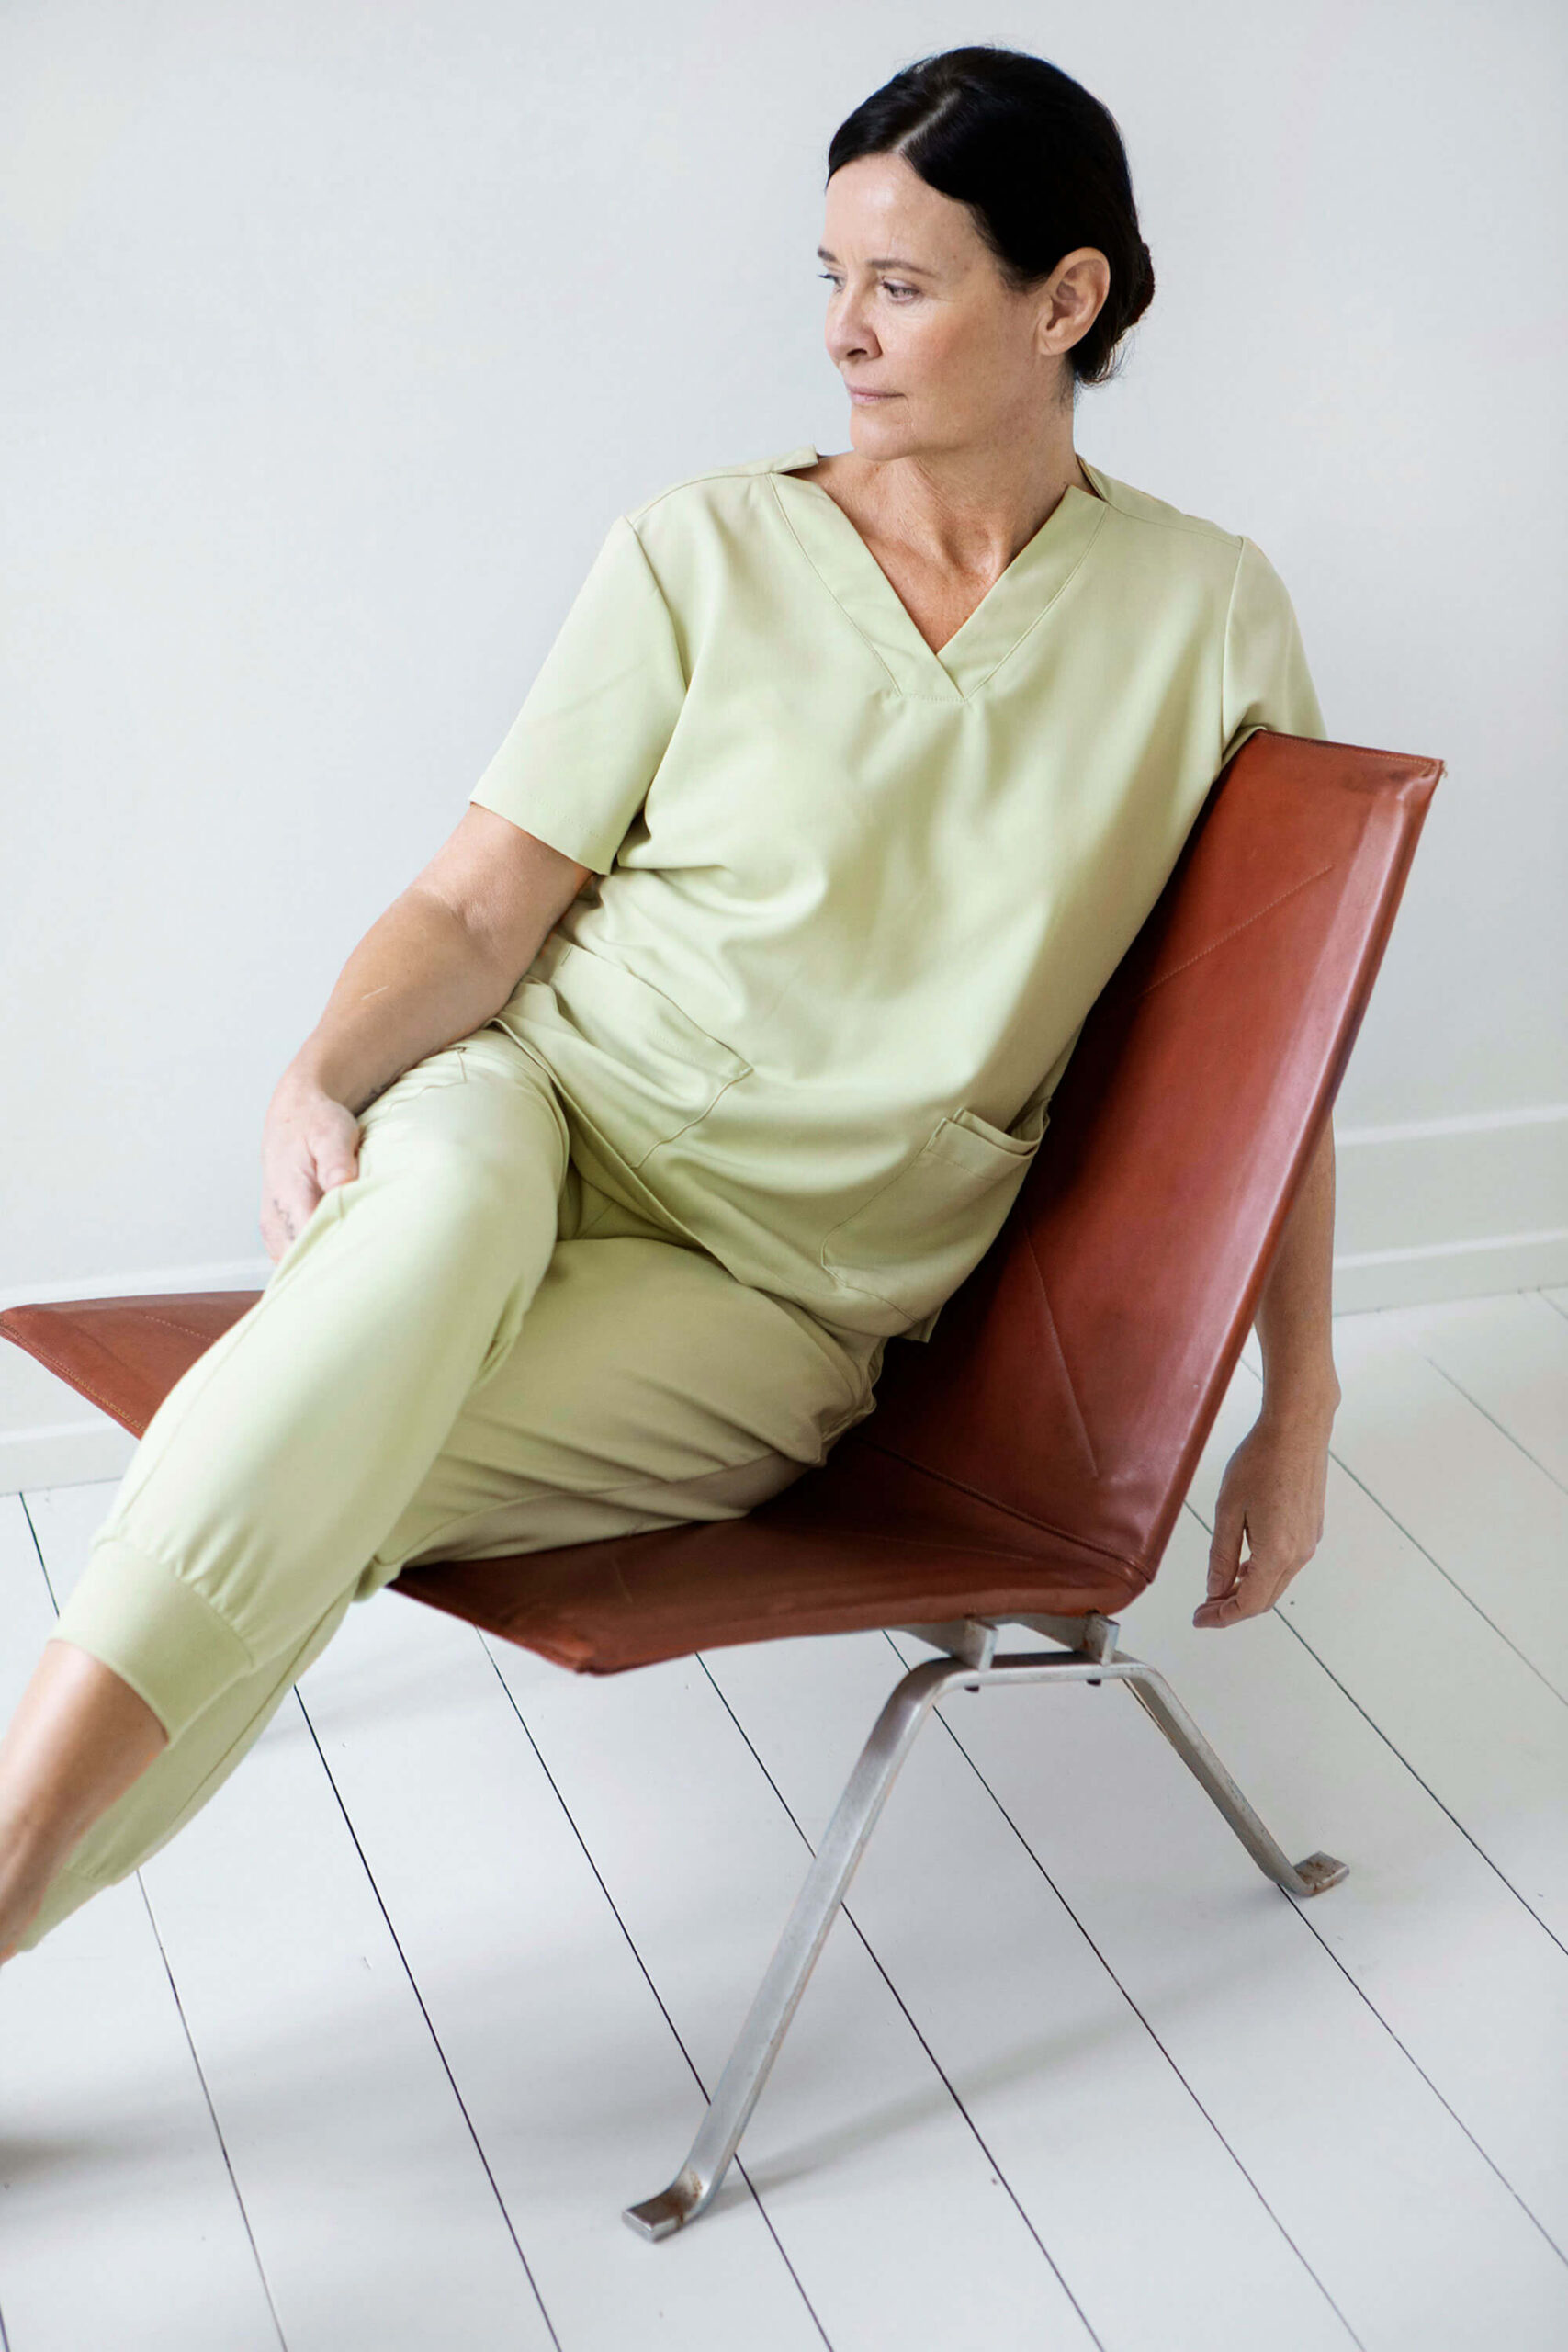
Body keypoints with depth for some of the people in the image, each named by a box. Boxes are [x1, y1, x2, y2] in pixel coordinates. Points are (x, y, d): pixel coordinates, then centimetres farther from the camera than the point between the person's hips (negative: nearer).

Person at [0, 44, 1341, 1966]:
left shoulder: (1202, 615, 4)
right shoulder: (704, 549, 3)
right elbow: (479, 901, -2)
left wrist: (1298, 1410, 8)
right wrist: (326, 1070, -23)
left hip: (783, 1287, 0)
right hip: (538, 1105, 0)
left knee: (318, 1497, -31)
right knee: (446, 1183, -39)